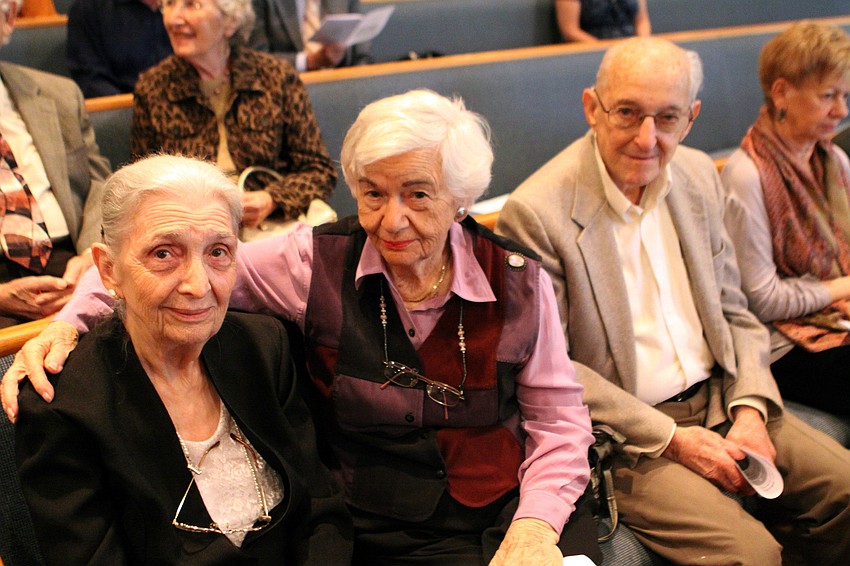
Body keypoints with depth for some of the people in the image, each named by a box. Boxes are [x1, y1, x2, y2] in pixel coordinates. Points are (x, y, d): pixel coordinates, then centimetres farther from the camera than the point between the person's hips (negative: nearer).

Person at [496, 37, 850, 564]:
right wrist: (672, 440, -16)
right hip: (621, 435, -6)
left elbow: (733, 311, 12)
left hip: (719, 400, 7)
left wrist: (750, 409, -5)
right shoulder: (535, 213, -17)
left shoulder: (699, 175, 4)